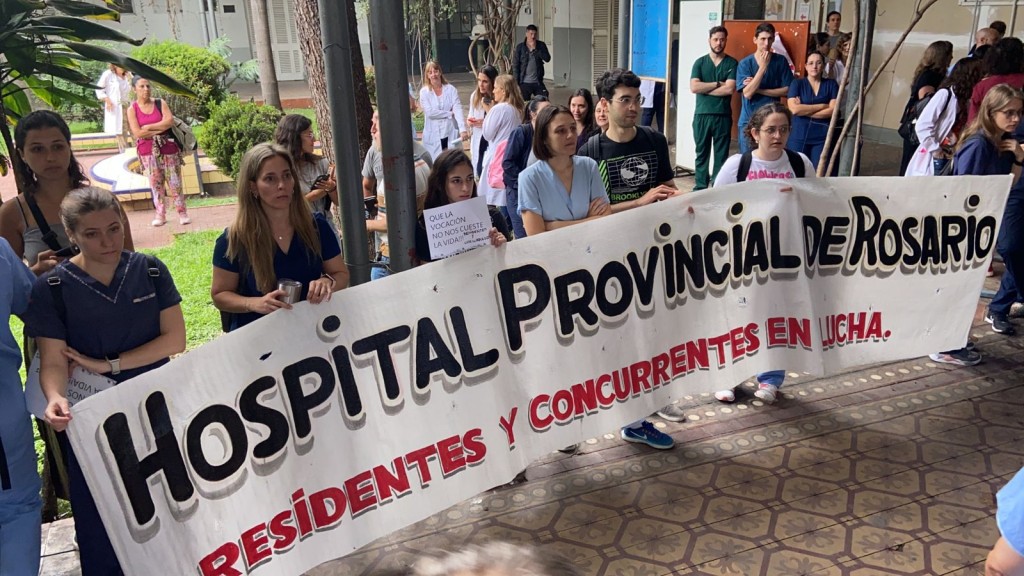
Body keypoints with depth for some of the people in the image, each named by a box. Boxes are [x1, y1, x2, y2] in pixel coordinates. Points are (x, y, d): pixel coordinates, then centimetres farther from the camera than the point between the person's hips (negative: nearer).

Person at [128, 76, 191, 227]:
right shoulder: (132, 109, -2)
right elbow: (137, 133, -11)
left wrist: (149, 127, -14)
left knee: (175, 182, 1)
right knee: (155, 183, 5)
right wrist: (160, 129, -12)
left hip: (168, 148, 0)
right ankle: (160, 215, 11)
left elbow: (170, 121, -14)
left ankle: (182, 213, 9)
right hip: (148, 152, 0)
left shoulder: (160, 103, 1)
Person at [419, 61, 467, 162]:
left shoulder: (451, 89, 1)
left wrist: (463, 129, -24)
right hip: (433, 136, -1)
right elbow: (430, 112, -11)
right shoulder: (424, 92, 0)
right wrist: (450, 113, -10)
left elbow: (458, 110, -10)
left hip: (451, 134, 1)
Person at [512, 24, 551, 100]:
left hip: (538, 82, 1)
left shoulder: (541, 45, 3)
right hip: (524, 83, -1)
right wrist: (516, 84, -7)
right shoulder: (520, 47, -1)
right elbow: (515, 66, -2)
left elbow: (547, 58, -10)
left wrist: (535, 48, -15)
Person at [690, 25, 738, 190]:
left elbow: (730, 89, -11)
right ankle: (700, 187, 13)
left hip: (723, 116, -1)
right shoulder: (700, 62, 6)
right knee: (702, 153, 6)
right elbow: (694, 87, -8)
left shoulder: (732, 63, 3)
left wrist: (704, 88, -7)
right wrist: (718, 84, -9)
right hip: (702, 115, 1)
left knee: (721, 154, 3)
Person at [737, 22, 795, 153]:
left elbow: (787, 90, -3)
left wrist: (759, 89, -10)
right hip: (749, 121, -1)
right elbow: (747, 93, -13)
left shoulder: (781, 61, 1)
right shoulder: (745, 63, -3)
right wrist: (763, 66, -17)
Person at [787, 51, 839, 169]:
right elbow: (794, 109, -12)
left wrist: (804, 110, -9)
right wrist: (822, 106, -8)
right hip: (799, 137, -1)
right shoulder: (797, 83, 3)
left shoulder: (831, 84, 7)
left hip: (822, 137, 1)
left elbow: (832, 111, -5)